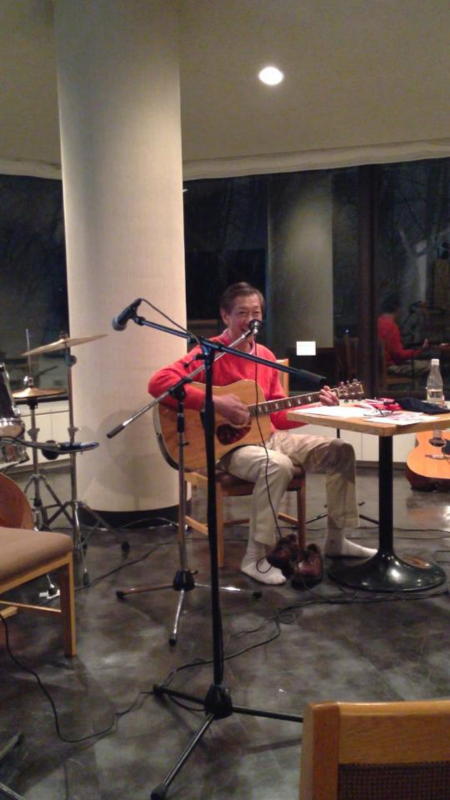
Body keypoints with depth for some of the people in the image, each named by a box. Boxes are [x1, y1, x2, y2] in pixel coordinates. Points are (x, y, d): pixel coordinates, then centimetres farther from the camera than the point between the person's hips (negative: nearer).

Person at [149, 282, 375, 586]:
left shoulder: (265, 355, 11)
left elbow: (279, 416, 14)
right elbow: (158, 383, -26)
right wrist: (215, 402, -29)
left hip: (268, 436, 8)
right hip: (229, 443, -8)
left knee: (341, 451, -1)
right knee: (278, 466, -38)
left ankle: (336, 539, 11)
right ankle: (256, 558, -23)